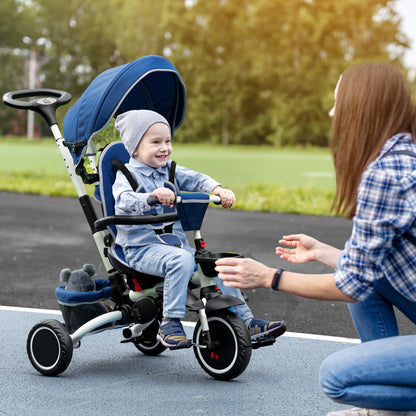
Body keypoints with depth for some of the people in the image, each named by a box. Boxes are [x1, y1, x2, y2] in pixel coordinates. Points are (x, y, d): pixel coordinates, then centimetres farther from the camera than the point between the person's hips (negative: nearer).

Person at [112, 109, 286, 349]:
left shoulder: (170, 171, 13)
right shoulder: (127, 174, -6)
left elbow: (195, 179, 1)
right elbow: (125, 200, -26)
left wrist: (218, 189, -20)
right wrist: (152, 196, -45)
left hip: (177, 243, 7)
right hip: (142, 248, -7)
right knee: (180, 259, -34)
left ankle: (247, 322, 3)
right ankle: (170, 324, -27)